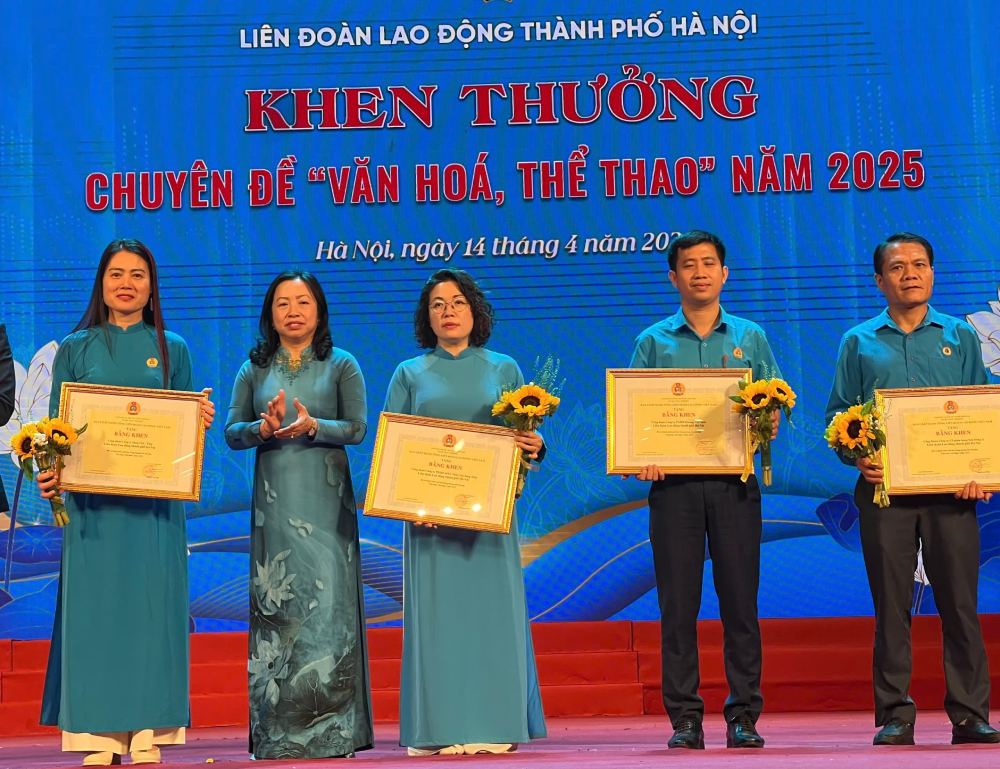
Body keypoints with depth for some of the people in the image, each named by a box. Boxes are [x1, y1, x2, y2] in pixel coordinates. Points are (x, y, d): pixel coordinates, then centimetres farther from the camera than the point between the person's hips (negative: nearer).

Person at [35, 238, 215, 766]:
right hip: (91, 497, 0)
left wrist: (202, 420, -11)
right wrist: (49, 472, -12)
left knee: (151, 601, -1)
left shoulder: (171, 350, 10)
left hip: (154, 499, 0)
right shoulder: (75, 349, 9)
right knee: (94, 601, -2)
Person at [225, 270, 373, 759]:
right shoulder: (254, 369, 12)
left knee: (326, 603, -6)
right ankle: (276, 732, 8)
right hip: (273, 501, 2)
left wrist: (312, 427, -20)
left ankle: (331, 731, 1)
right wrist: (264, 428, -14)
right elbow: (231, 432, 6)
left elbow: (357, 428, -3)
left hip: (325, 502, -2)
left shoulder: (342, 366, 6)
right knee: (273, 605, 1)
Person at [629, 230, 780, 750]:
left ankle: (744, 716, 7)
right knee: (678, 602, 0)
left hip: (734, 482, 0)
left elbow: (773, 411, 9)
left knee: (740, 599, 0)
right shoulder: (654, 342, 10)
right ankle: (684, 717, 6)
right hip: (673, 482, 0)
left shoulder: (750, 338, 12)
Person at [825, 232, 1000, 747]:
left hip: (951, 489, 0)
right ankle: (894, 716, 6)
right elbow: (837, 415, 8)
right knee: (891, 605, 1)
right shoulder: (858, 343, 11)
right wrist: (857, 458, -10)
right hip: (883, 488, 0)